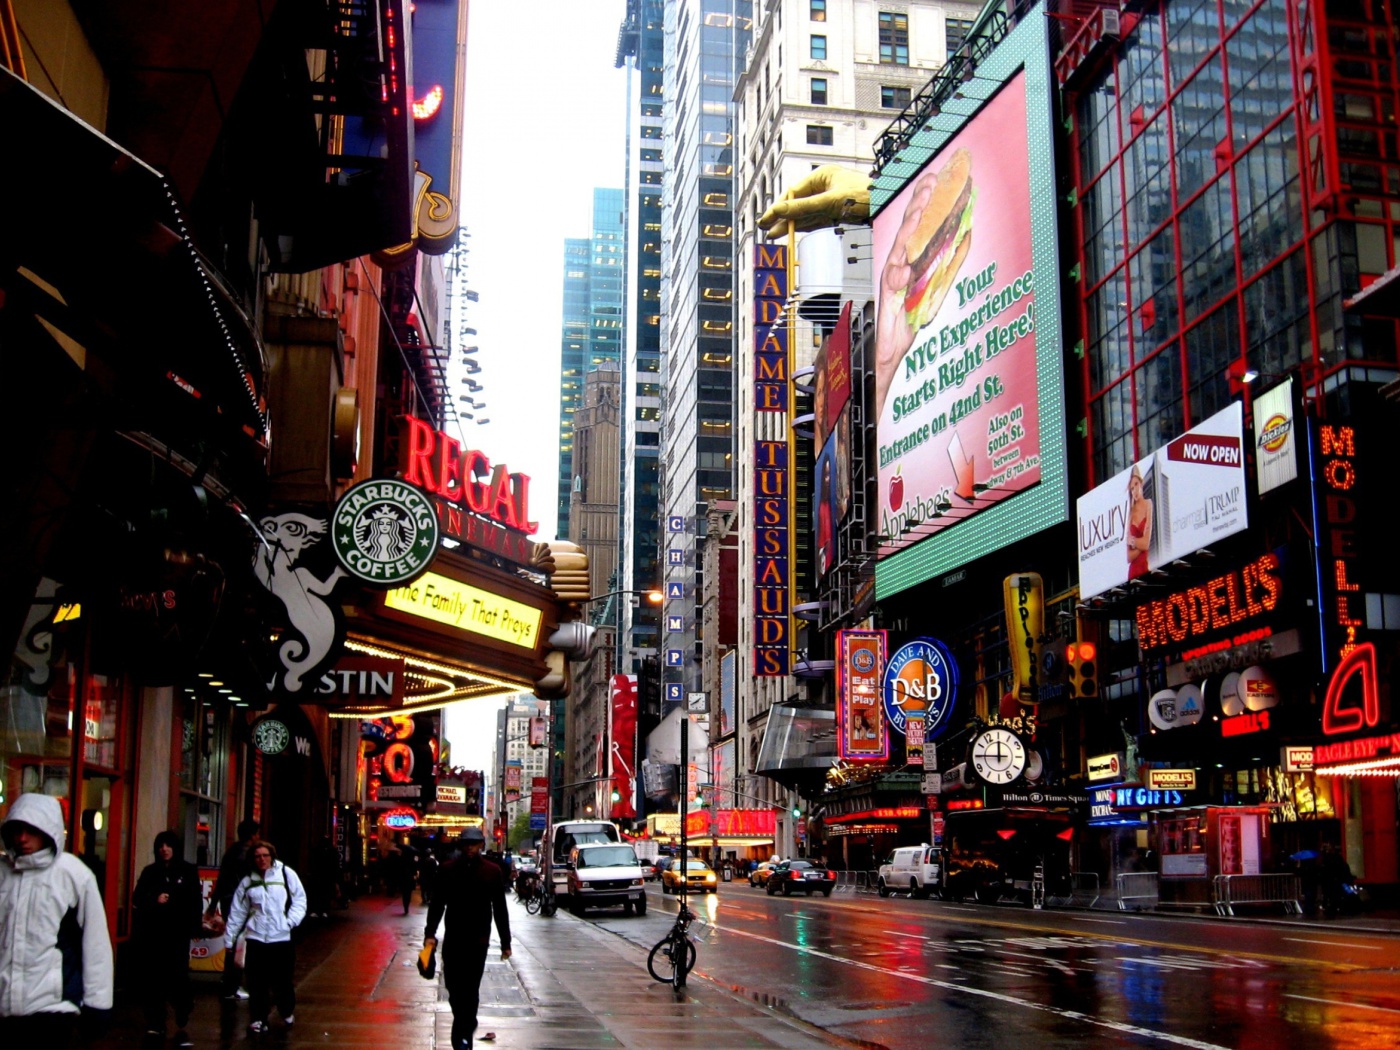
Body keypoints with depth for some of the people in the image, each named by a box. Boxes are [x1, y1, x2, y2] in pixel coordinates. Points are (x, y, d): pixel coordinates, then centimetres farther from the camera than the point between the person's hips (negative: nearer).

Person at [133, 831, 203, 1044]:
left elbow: (194, 902, 2)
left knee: (179, 979, -7)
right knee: (153, 978, 1)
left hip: (178, 933, -2)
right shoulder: (149, 872, 10)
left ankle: (181, 1028, -6)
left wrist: (193, 928, -6)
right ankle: (156, 1023, 13)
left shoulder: (188, 871, 6)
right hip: (152, 932, 2)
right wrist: (154, 901, -11)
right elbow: (137, 900, 6)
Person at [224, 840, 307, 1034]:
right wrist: (229, 938, 13)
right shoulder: (248, 881, 7)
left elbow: (299, 900, 2)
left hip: (281, 938, -2)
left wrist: (291, 921, -10)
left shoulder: (286, 874, -3)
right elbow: (237, 912, 12)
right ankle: (258, 1018, 19)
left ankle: (287, 1012, 29)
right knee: (256, 982, 3)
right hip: (256, 938, 2)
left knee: (283, 980, 5)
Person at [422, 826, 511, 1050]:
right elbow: (437, 904, 2)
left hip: (478, 940, -2)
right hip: (453, 939, 2)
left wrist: (506, 943, 5)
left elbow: (500, 909, 4)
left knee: (470, 990, -2)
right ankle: (467, 1024, 32)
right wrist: (430, 933, -8)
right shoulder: (449, 869, 1)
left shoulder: (492, 871, 0)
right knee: (453, 987, 8)